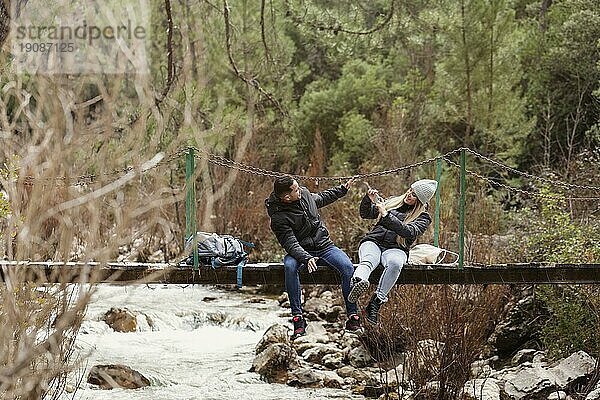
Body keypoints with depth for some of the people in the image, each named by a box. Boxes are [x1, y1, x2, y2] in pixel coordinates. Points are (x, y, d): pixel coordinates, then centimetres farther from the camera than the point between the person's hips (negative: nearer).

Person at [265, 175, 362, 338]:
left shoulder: (304, 194, 0)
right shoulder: (278, 218, -18)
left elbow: (321, 198, 24)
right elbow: (291, 244, -25)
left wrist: (343, 189, 28)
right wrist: (306, 259, -41)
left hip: (325, 246, 4)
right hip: (301, 251, -4)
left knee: (347, 267, -24)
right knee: (290, 266, -38)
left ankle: (353, 317, -18)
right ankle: (298, 319, -34)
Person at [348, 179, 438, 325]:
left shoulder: (423, 217, 9)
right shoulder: (393, 202, 22)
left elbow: (408, 232, -12)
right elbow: (365, 214, 26)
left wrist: (386, 215, -17)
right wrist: (369, 199, 6)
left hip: (396, 248, -2)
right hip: (373, 242, 2)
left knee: (395, 263, -39)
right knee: (368, 260, -35)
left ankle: (375, 304, -45)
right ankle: (358, 282, -70)